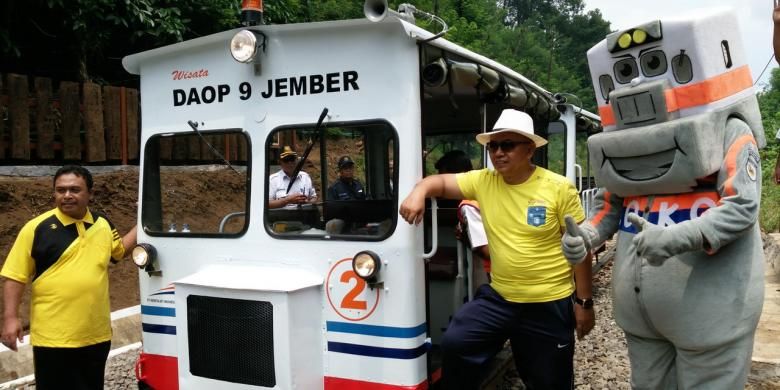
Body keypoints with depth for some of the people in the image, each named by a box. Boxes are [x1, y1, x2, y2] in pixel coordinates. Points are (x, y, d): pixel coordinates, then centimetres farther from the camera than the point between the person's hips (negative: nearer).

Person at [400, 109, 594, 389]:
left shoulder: (559, 188, -12)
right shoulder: (483, 181, -3)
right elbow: (439, 181, 4)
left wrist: (583, 301, -6)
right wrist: (419, 193, -20)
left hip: (550, 304, -3)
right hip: (498, 297, 3)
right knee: (454, 344, -12)